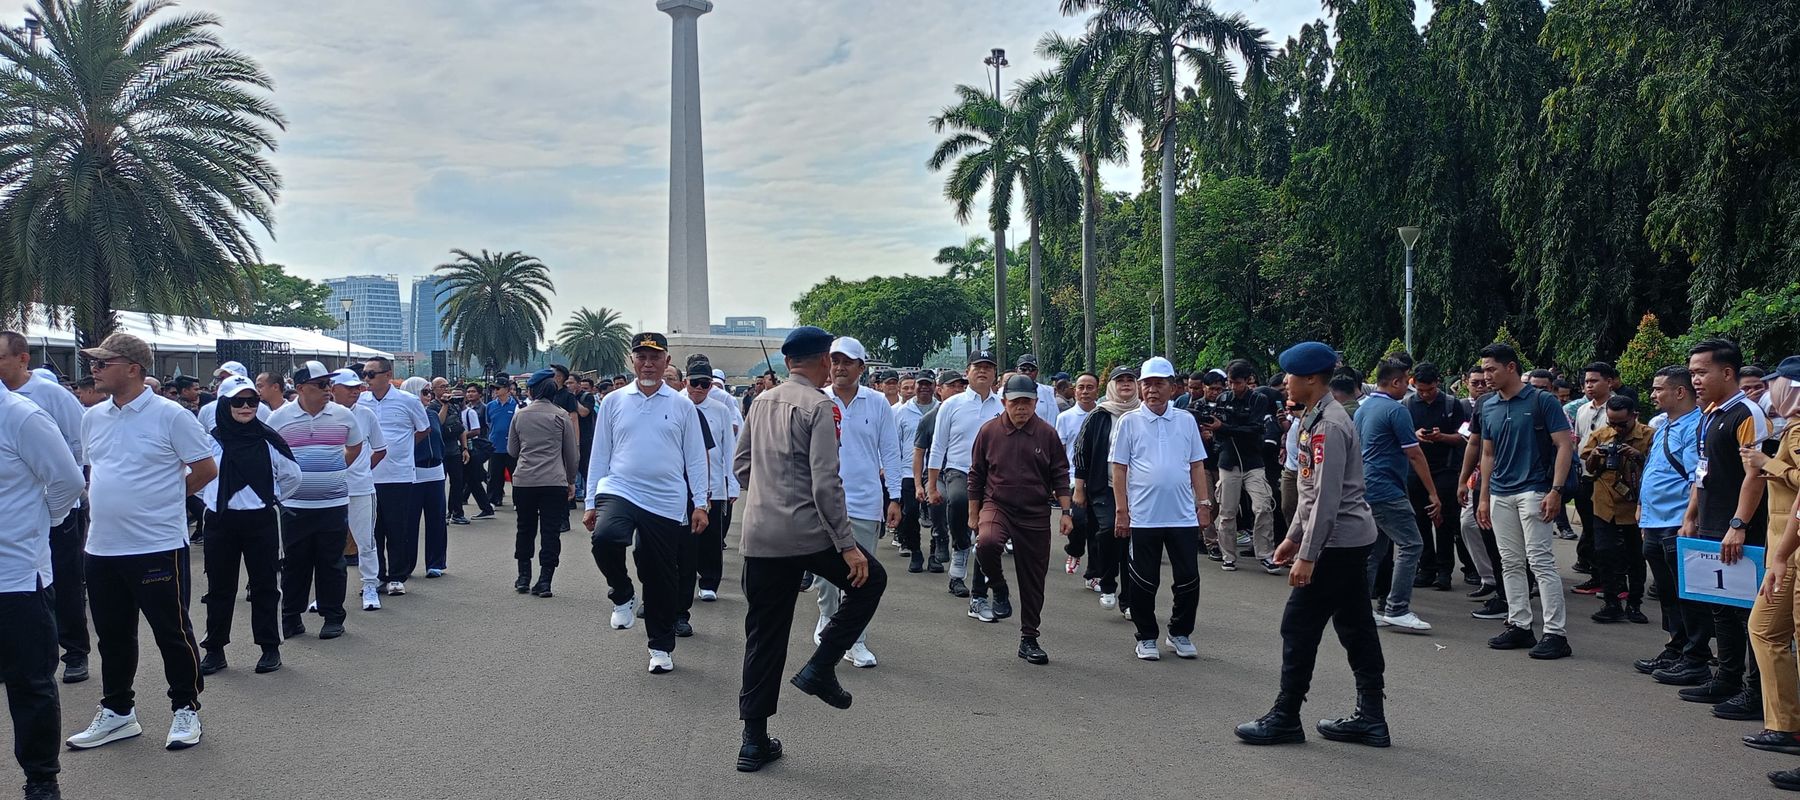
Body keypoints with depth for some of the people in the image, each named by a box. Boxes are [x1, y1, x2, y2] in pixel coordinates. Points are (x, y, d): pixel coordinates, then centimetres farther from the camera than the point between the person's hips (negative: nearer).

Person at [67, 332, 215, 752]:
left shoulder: (170, 415, -11)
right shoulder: (92, 418, 9)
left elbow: (206, 469, -6)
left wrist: (165, 498, 2)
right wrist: (104, 503, 11)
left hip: (157, 547, -7)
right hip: (102, 546, 7)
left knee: (173, 632, 3)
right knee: (112, 636, 16)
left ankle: (186, 710, 16)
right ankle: (117, 712, 29)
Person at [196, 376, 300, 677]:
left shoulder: (269, 439, -2)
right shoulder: (210, 440, -2)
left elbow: (292, 475, 10)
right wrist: (213, 500, 8)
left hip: (261, 522, -1)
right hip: (221, 523, 1)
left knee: (264, 585, 5)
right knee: (219, 587, 8)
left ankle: (270, 647, 13)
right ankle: (215, 649, 16)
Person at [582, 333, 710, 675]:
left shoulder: (682, 405, 4)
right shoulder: (614, 402, 6)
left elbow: (695, 458, 6)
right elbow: (600, 455, 9)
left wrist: (700, 504, 0)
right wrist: (591, 502, 7)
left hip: (666, 502, 0)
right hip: (619, 491, 0)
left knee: (661, 578, 6)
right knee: (605, 538, -31)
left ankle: (661, 646, 24)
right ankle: (622, 595, -1)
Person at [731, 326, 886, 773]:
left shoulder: (760, 403, 10)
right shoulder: (818, 407, -11)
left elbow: (740, 465, 18)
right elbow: (826, 483, -17)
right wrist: (847, 546, -14)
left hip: (760, 536, 7)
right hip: (808, 532, -6)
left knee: (764, 636, 12)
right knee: (870, 580, 17)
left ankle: (754, 741, 13)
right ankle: (820, 668, 8)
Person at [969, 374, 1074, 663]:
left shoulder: (1047, 434, 0)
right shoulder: (989, 431, 0)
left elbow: (1060, 476, 6)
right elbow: (976, 476, 7)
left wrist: (1066, 512, 1)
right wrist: (973, 515, 7)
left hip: (1035, 514, 1)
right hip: (997, 506, -1)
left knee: (1033, 581, 6)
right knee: (987, 543, -34)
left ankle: (1029, 639, 20)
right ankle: (999, 591, -5)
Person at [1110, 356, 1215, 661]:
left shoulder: (1186, 420, 8)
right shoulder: (1128, 422, 0)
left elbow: (1197, 465, 12)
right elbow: (1119, 470, 0)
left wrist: (1204, 503, 6)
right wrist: (1122, 511, -5)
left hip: (1184, 516, 2)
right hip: (1144, 517, -2)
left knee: (1188, 579, 5)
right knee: (1145, 581, 6)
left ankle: (1180, 633, 23)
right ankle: (1146, 638, 20)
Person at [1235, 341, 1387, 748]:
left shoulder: (1328, 425, -18)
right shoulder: (1316, 418, 13)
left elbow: (1327, 497, -22)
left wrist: (1306, 555, -21)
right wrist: (1293, 536, 22)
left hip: (1336, 542, -10)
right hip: (1352, 540, 10)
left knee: (1299, 626, -3)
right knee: (1355, 627, 12)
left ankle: (1285, 718, 6)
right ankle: (1370, 719, 18)